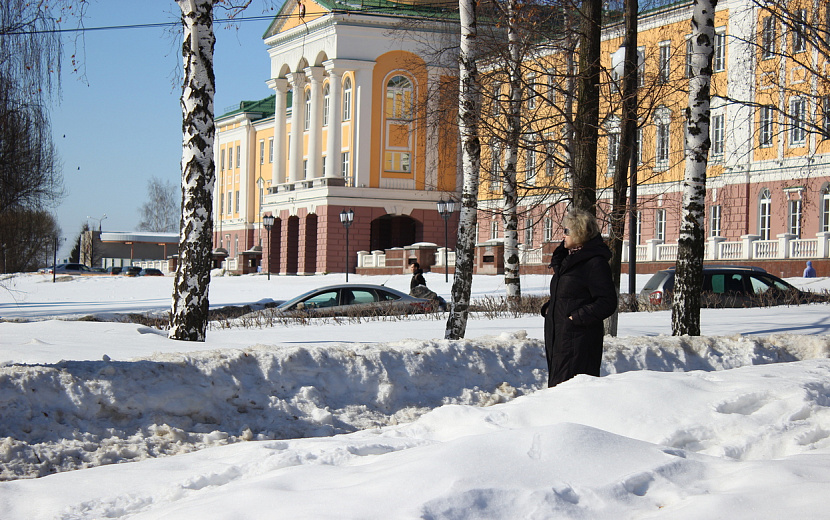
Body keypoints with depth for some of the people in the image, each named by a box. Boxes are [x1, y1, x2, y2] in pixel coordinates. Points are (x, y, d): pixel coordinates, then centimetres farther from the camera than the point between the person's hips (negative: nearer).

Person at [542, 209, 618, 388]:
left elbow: (607, 303, -15)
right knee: (557, 385, 11)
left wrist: (578, 317, -18)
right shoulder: (567, 259, 17)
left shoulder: (595, 263, -12)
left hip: (579, 338, -9)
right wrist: (548, 307, 10)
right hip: (557, 336, 10)